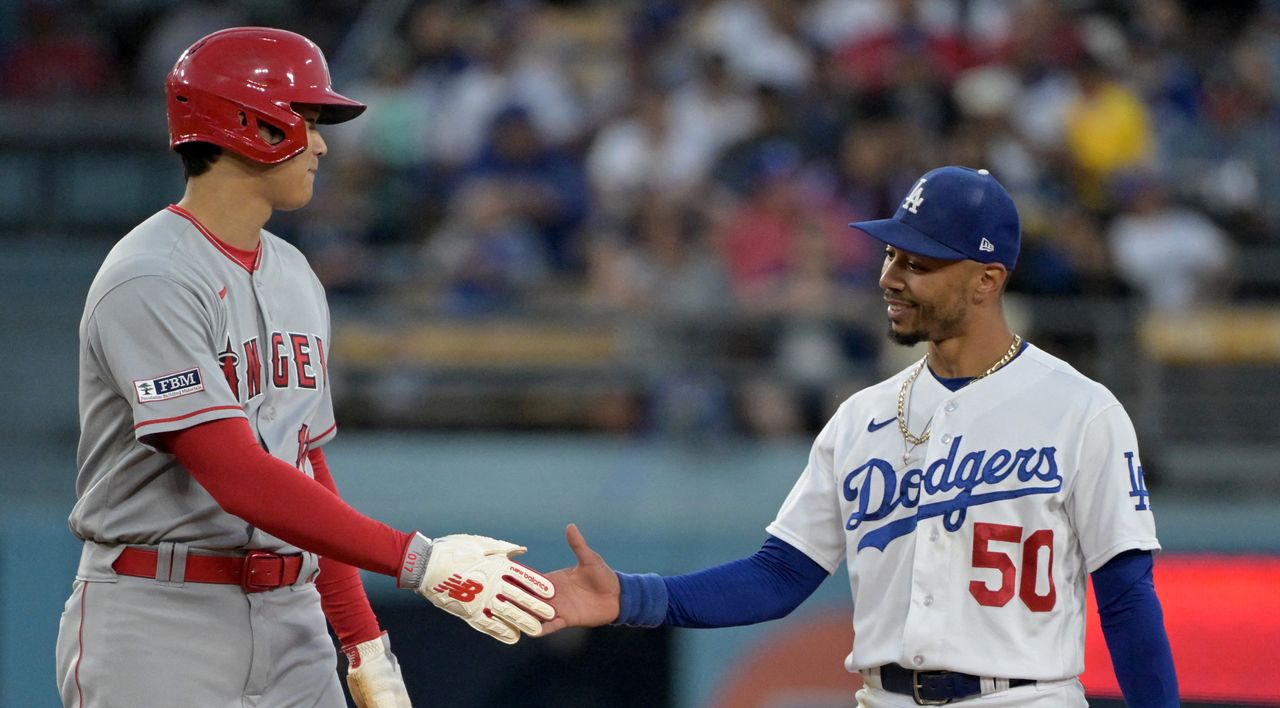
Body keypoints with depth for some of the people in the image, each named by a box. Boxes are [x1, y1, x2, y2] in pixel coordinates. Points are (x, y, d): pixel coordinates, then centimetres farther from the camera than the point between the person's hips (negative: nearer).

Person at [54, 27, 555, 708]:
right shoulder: (150, 284, -15)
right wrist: (418, 561, -29)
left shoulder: (294, 277, 15)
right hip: (158, 623, -8)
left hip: (293, 631, 8)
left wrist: (365, 644, 13)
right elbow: (238, 475, -24)